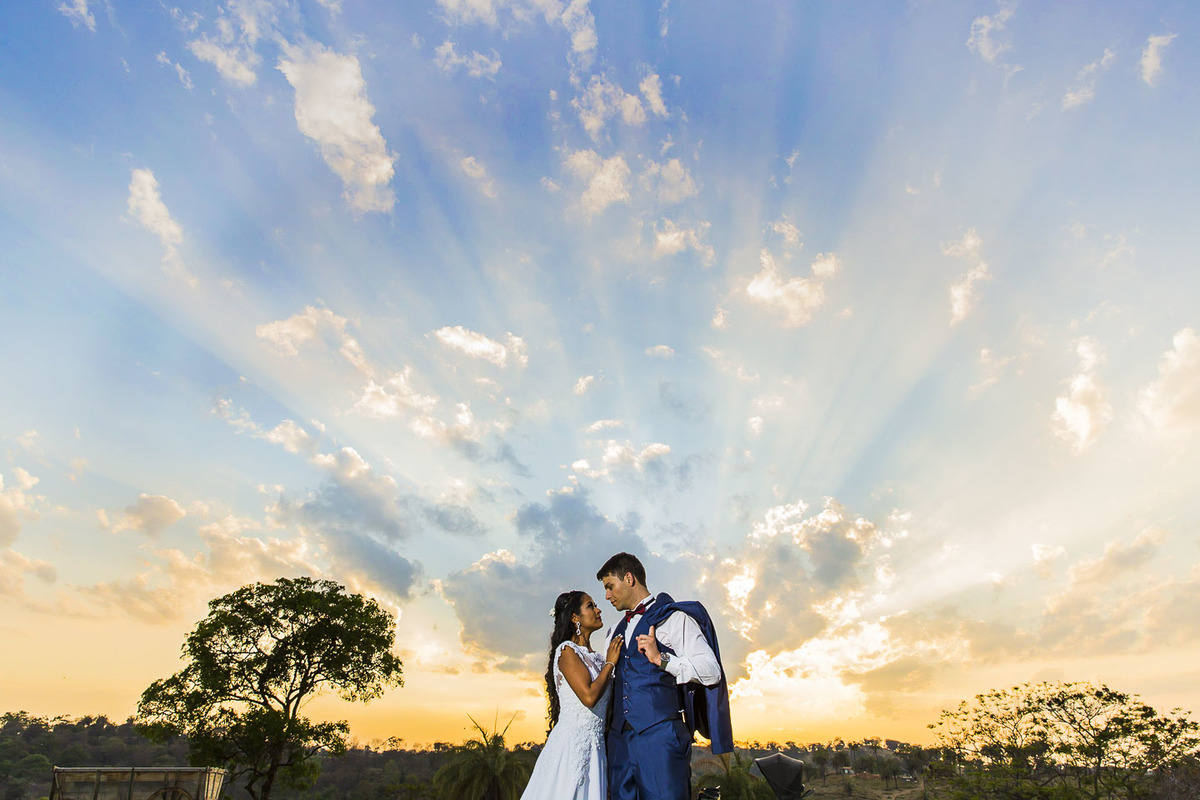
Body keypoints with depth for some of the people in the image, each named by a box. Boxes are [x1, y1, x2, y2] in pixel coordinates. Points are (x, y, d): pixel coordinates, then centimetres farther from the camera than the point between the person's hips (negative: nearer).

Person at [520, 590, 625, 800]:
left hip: (594, 747, 7)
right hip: (571, 742, -7)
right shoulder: (567, 650, -9)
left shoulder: (596, 658, 13)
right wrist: (610, 663, -9)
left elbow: (607, 705, 14)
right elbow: (589, 697, -19)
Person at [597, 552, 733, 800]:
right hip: (619, 738, 6)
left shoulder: (673, 617, -1)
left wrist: (662, 659, -16)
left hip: (660, 733, -6)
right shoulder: (616, 630, 21)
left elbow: (711, 671, -9)